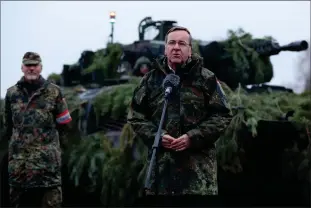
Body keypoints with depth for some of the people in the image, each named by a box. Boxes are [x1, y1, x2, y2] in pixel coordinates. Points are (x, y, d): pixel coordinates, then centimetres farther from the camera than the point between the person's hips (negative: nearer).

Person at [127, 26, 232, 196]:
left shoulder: (206, 78, 3)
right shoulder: (151, 79, 10)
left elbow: (222, 116, 1)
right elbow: (136, 116, 11)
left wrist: (193, 138, -11)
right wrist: (156, 136, -7)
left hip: (198, 161, -2)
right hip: (161, 161, 2)